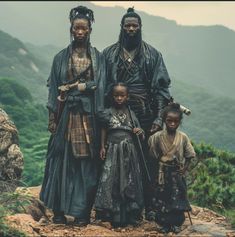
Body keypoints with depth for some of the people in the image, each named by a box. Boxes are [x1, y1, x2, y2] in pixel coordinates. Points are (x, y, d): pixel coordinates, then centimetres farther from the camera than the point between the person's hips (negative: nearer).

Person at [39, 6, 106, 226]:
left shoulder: (98, 57, 7)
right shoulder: (61, 57, 8)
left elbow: (100, 88, -1)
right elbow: (55, 89, 4)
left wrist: (71, 87, -8)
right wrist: (52, 118, -2)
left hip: (88, 114, 0)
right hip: (66, 114, 0)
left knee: (87, 161, 0)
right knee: (62, 160, -1)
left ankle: (83, 211, 6)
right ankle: (59, 210, 7)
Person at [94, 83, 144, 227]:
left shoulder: (131, 114, 8)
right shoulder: (108, 113, 4)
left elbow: (138, 132, 13)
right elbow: (104, 131, 8)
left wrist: (140, 132, -9)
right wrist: (103, 147, -2)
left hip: (129, 152, 1)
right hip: (113, 151, -1)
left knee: (130, 182, 3)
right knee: (112, 182, -4)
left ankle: (130, 215, 11)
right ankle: (115, 216, 3)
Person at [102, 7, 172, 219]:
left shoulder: (152, 55, 4)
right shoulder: (109, 54, 6)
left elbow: (161, 88, 1)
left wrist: (159, 117, -8)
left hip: (146, 114, 0)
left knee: (147, 160, -1)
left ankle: (149, 206, 8)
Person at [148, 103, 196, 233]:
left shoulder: (183, 137, -6)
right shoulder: (157, 137, -8)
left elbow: (189, 156, 2)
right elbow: (153, 155, 1)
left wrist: (184, 169, -6)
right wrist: (159, 167, -2)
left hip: (177, 173, 1)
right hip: (163, 173, -1)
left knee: (177, 199, 6)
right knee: (162, 199, 4)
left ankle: (176, 224, 20)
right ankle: (164, 224, 16)